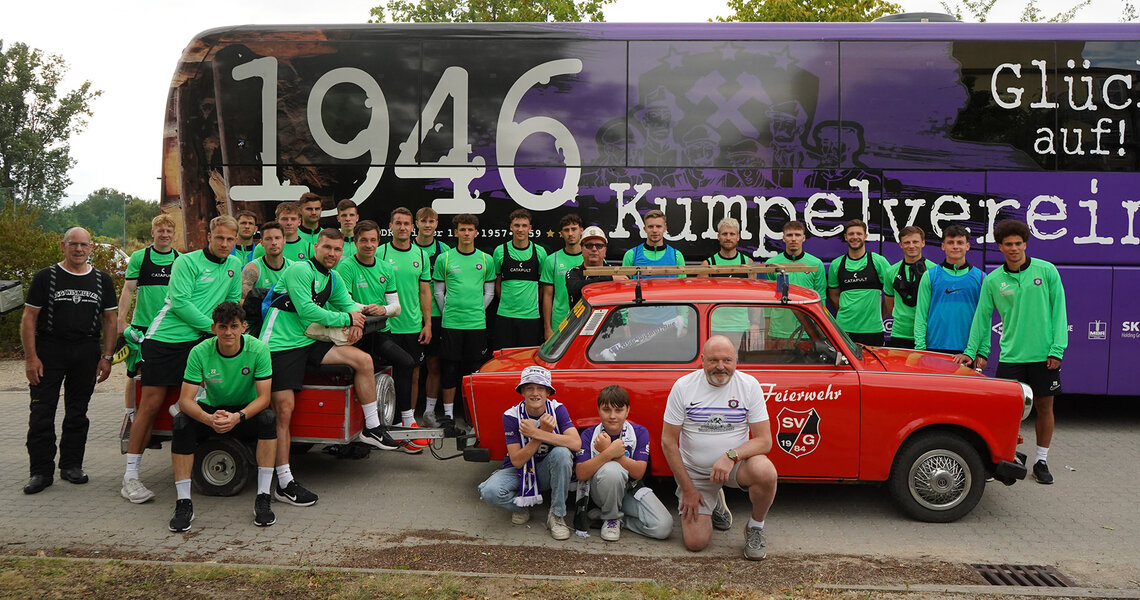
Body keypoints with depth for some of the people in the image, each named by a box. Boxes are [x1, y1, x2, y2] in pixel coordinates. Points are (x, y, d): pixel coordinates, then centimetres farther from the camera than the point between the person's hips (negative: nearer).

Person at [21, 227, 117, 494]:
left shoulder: (102, 280, 9)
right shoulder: (46, 277, 1)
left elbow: (110, 319, 11)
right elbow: (29, 317, 0)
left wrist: (106, 357, 2)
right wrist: (30, 357, -8)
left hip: (86, 352, 2)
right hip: (48, 350, -2)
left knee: (77, 412, 9)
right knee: (42, 413, -3)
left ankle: (71, 465, 18)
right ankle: (41, 471, 3)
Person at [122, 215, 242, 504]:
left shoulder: (234, 265, 14)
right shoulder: (187, 262, -5)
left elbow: (233, 299, 21)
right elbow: (180, 301, -13)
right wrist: (212, 325, -11)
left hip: (197, 340, 5)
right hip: (164, 339, -5)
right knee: (150, 404, -5)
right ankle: (130, 475, 0)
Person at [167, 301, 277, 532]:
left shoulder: (258, 349, -21)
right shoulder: (200, 352, -19)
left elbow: (263, 397, -23)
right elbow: (185, 400, -23)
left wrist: (238, 417, -42)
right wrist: (210, 419, -43)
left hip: (246, 411, -1)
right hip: (211, 409, 1)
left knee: (268, 419, -32)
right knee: (181, 423, -29)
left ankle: (263, 499, -26)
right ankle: (183, 502, -21)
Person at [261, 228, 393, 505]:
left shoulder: (334, 279, 13)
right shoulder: (299, 270, -12)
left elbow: (348, 303, 18)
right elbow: (306, 310, -20)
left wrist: (356, 320, -7)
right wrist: (346, 319, -14)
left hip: (308, 342, 8)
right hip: (280, 344, -7)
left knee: (364, 360, -5)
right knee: (284, 409, -13)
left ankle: (372, 428, 6)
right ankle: (284, 484, -8)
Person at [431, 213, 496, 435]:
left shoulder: (486, 259, 8)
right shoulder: (444, 259, 4)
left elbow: (489, 292, 13)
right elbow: (438, 292, 9)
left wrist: (477, 311, 5)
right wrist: (449, 312, 4)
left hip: (477, 324, 1)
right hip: (450, 324, -1)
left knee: (474, 370, 4)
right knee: (450, 370, 1)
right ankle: (448, 416, 8)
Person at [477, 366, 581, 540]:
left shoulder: (557, 409, -13)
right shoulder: (511, 415, -15)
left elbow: (576, 444, -28)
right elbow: (517, 461, -20)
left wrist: (537, 433, -32)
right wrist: (544, 432, -29)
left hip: (547, 472, 1)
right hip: (520, 471, 0)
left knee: (562, 452, -33)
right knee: (489, 492, -30)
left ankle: (557, 515, -17)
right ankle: (522, 507, 5)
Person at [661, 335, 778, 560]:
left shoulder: (749, 385, -10)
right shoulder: (683, 386, -11)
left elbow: (764, 440, -11)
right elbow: (668, 442, -7)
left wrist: (731, 456, -30)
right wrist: (688, 489, -9)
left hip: (736, 464, 0)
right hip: (695, 472, 0)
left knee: (765, 472, -34)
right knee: (695, 543, -10)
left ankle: (755, 528, -4)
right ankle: (714, 502, 23)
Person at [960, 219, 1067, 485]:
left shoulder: (1047, 271, -2)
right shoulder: (992, 280, 1)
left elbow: (1058, 311, -1)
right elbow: (982, 317, 7)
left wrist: (1057, 350, -6)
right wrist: (971, 351, 3)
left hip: (1044, 355, 0)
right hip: (1011, 355, 1)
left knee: (1044, 406, 8)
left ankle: (1041, 460, 22)